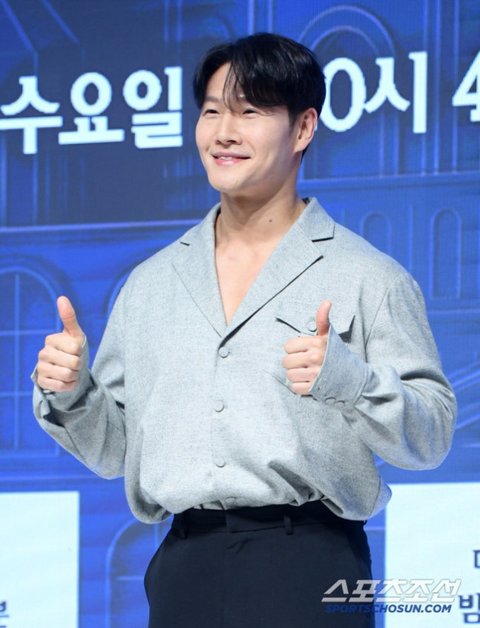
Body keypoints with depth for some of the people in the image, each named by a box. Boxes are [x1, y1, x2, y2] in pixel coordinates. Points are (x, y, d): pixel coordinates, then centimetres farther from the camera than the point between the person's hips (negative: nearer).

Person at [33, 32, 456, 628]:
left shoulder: (369, 280, 2)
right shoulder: (150, 285, 17)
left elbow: (431, 437, -2)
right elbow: (112, 449, 20)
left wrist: (348, 379, -19)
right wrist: (69, 394, 0)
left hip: (307, 573, -4)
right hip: (183, 572, 4)